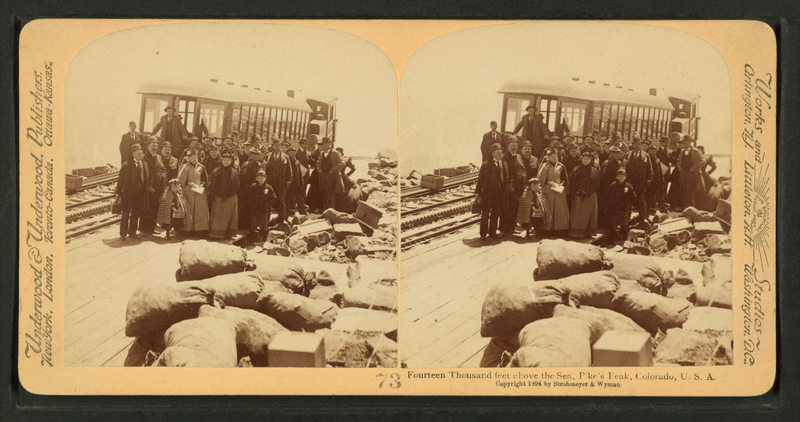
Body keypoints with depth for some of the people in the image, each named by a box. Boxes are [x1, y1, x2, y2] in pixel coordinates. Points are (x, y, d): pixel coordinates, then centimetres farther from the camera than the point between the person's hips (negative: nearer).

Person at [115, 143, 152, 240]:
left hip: (140, 194, 4)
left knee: (136, 214, 10)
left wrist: (148, 187, 2)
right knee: (125, 213, 2)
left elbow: (148, 179, 15)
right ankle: (123, 233, 9)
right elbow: (121, 180, -3)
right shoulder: (126, 165, -3)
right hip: (128, 192, -4)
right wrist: (118, 193, -6)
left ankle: (132, 232, 20)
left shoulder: (145, 165, 8)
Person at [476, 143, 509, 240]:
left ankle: (492, 232, 21)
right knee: (485, 214, 2)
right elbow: (480, 179, -3)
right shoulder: (486, 165, -5)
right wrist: (479, 192, -5)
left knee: (496, 214, 9)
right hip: (487, 193, -4)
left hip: (500, 194, 4)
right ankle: (483, 234, 9)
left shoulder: (504, 164, 8)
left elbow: (507, 178, 14)